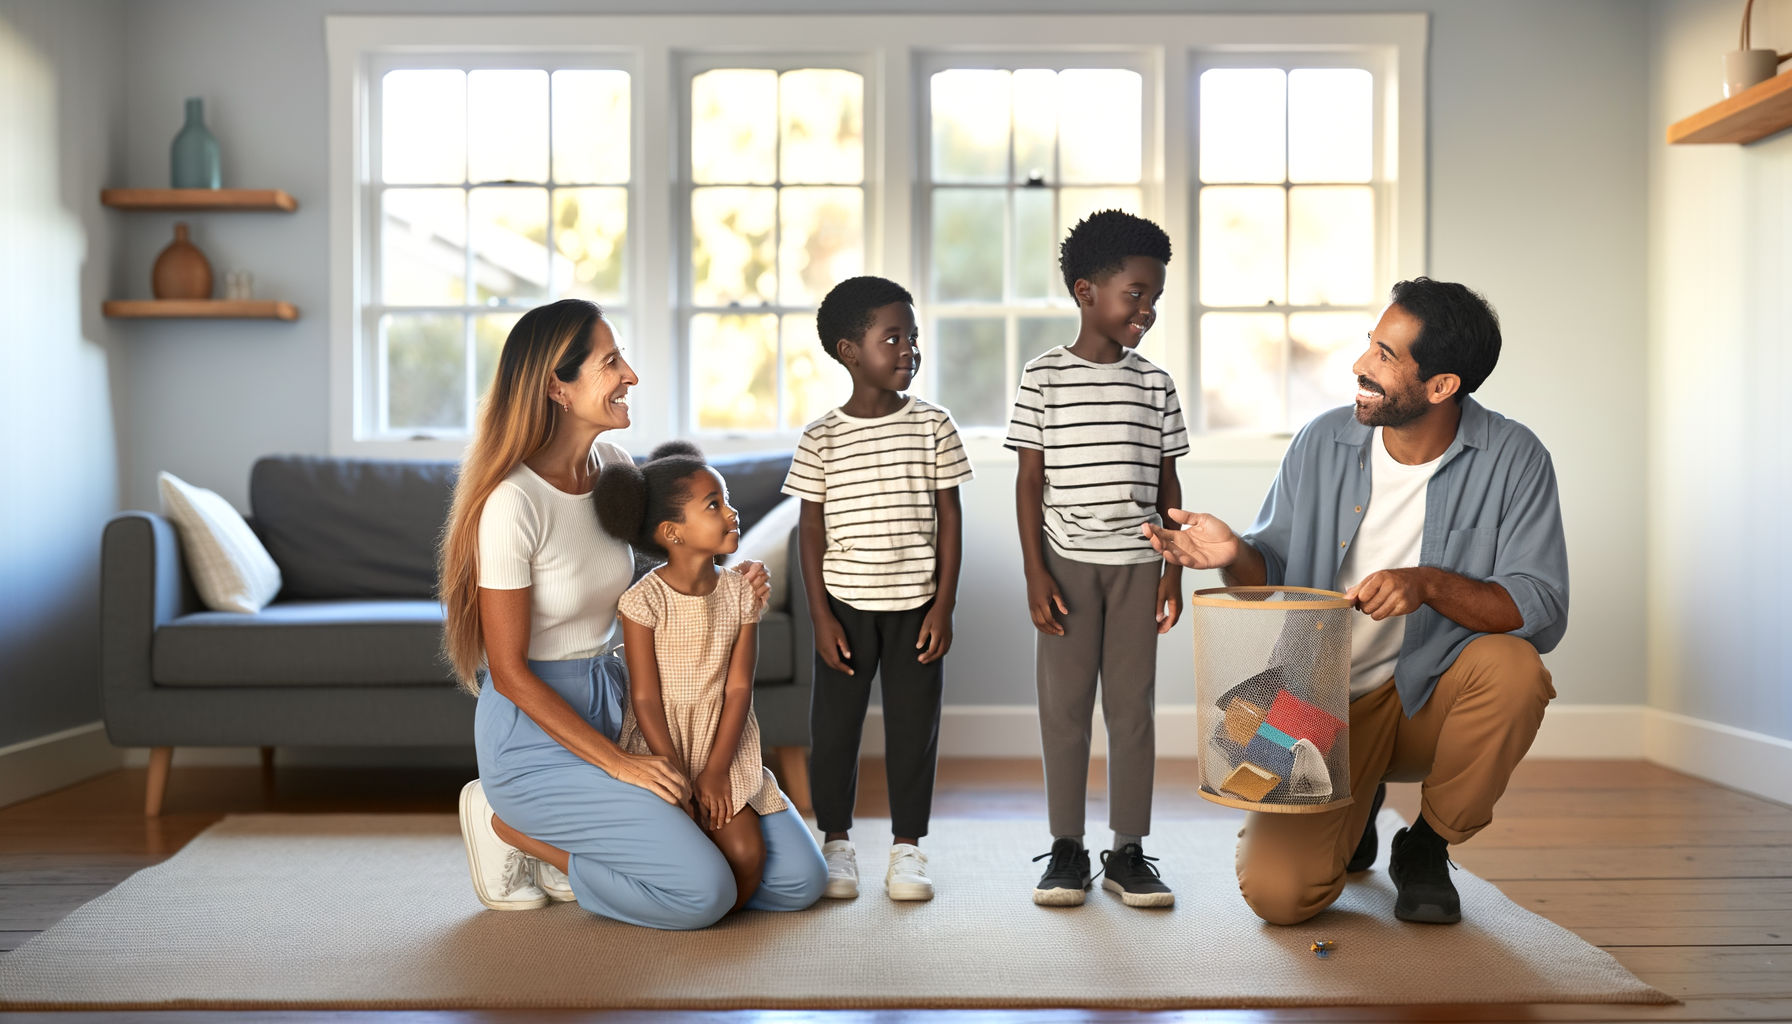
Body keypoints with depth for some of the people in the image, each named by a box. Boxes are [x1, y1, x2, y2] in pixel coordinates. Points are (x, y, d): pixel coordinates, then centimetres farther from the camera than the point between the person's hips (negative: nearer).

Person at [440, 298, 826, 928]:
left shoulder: (611, 463, 3)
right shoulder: (514, 503, -21)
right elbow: (510, 672, -17)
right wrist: (619, 764, -19)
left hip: (614, 704, 8)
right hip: (536, 729, -7)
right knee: (703, 892, -21)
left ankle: (569, 836, 12)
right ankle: (511, 825, 0)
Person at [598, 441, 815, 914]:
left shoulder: (741, 594, -2)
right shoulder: (643, 601, -15)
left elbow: (739, 687, -4)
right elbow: (645, 699, -14)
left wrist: (716, 771, -11)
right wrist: (679, 783, -15)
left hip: (724, 751, 4)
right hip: (659, 752, -4)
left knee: (748, 857, -9)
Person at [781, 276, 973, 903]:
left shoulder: (933, 426, 0)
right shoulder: (822, 438, -2)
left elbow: (949, 519, 1)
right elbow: (811, 531, 1)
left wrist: (943, 606, -3)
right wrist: (821, 616, -5)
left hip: (916, 605, 1)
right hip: (846, 605, 0)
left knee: (914, 726, 6)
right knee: (833, 727, 5)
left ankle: (907, 848, 20)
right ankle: (837, 844, 23)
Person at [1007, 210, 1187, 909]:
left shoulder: (1154, 385, 7)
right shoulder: (1043, 378, -2)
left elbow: (1167, 483, 10)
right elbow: (1029, 482, -2)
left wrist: (1173, 570, 3)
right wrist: (1035, 574, -8)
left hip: (1137, 563, 2)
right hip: (1068, 563, -2)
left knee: (1133, 706, 5)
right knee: (1064, 705, 3)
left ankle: (1129, 852, 15)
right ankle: (1067, 850, 14)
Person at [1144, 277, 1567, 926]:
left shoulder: (1512, 460, -10)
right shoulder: (1323, 442, -3)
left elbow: (1542, 611, -16)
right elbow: (1274, 568, 6)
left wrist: (1431, 584, -33)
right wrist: (1233, 555, -18)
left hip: (1433, 699, 0)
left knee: (1513, 669, -35)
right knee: (1277, 894, -18)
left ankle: (1427, 846, -4)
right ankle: (1355, 812, 22)